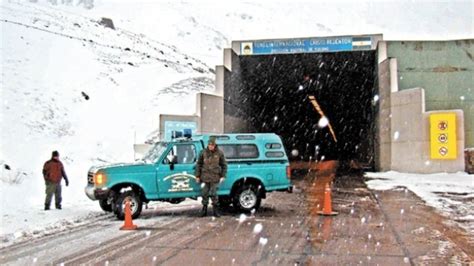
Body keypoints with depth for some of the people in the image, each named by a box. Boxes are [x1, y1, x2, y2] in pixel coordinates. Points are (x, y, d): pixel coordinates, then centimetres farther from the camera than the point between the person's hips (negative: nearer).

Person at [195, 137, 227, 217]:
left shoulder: (219, 153, -1)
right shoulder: (203, 152, 1)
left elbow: (224, 165, 5)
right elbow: (198, 164, 8)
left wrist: (223, 176, 0)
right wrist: (197, 176, 5)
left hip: (215, 177, -1)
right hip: (205, 177, 1)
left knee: (214, 194, 2)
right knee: (204, 194, 6)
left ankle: (215, 210, 12)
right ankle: (204, 210, 17)